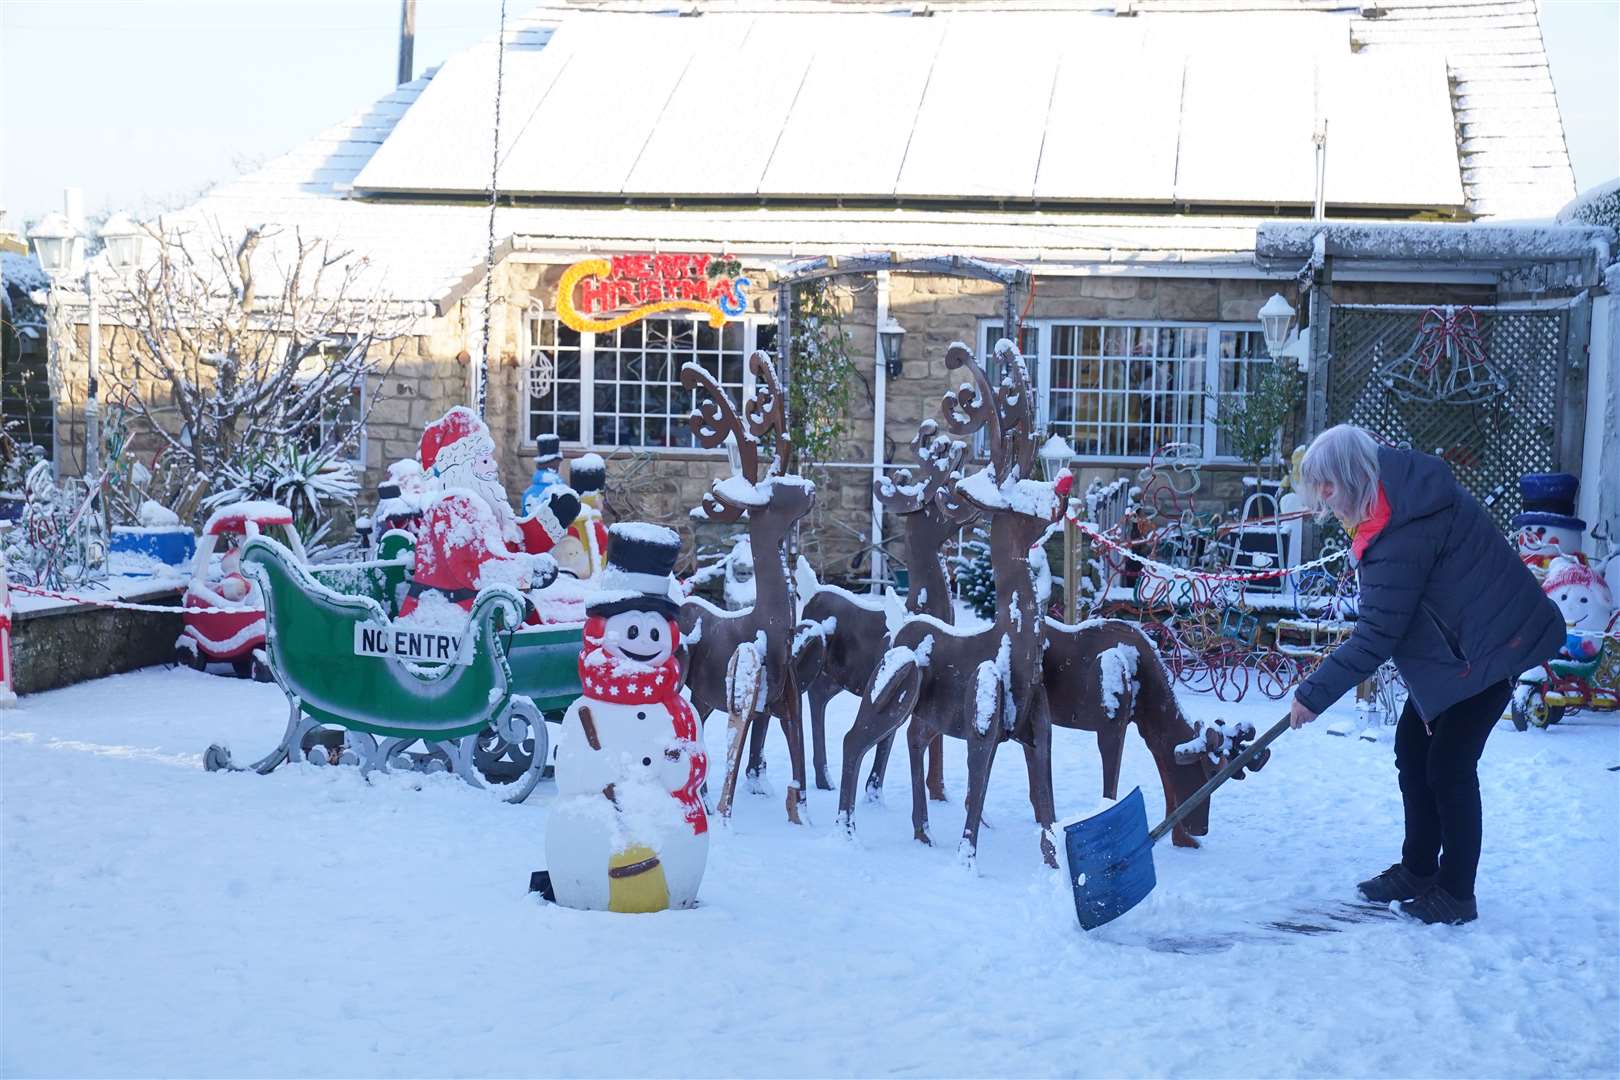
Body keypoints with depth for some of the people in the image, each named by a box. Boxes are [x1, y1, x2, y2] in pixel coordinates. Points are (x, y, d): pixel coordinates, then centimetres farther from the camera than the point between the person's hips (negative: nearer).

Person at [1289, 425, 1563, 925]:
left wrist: (1315, 693, -22)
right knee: (1412, 746, 12)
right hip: (1454, 644, 11)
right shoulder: (1407, 485, -1)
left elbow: (1376, 636, -28)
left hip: (1486, 648, -11)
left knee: (1449, 763, -7)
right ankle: (1418, 871, 24)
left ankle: (1456, 894, 4)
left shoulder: (1402, 536, -30)